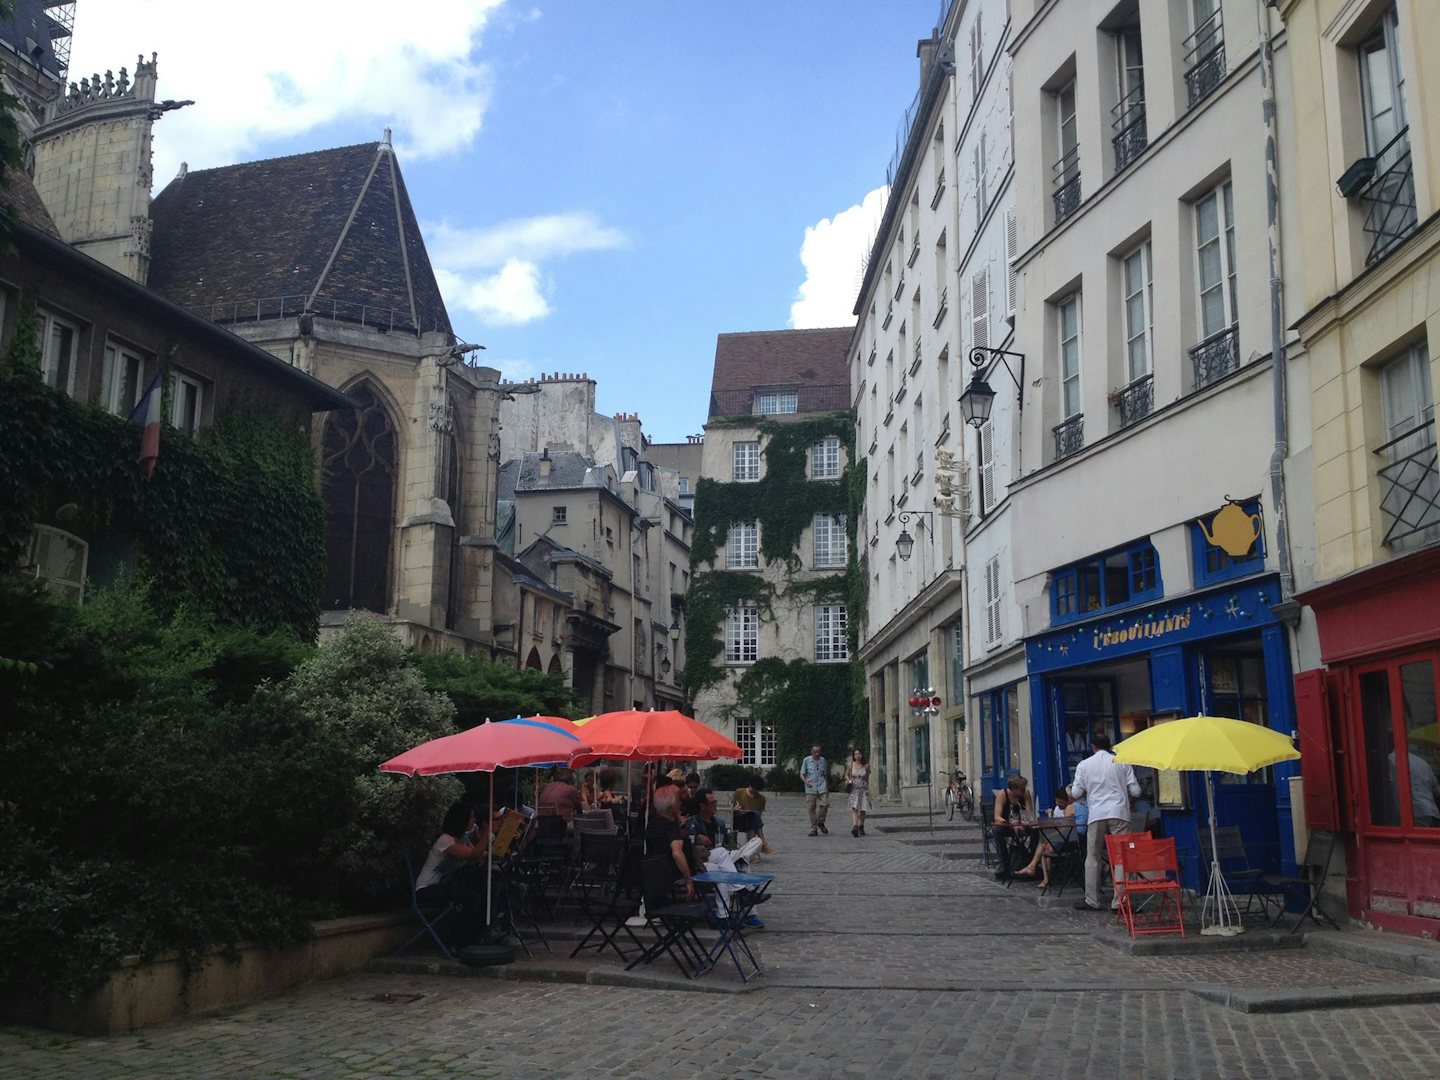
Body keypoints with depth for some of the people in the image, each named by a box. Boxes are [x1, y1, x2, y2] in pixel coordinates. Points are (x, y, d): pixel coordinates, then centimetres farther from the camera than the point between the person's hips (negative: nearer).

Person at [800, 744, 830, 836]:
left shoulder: (823, 761, 13)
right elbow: (802, 774, 4)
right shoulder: (806, 761, 5)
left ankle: (821, 822, 8)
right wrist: (805, 781, -16)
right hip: (811, 788, -1)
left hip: (822, 787, 1)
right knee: (811, 808, -1)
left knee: (825, 803, -16)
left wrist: (828, 787, 20)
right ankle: (813, 829, 8)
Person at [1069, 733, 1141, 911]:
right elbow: (1135, 791, 4)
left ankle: (1092, 901, 9)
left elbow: (1076, 793, 3)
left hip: (1096, 815, 0)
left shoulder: (1084, 765, 5)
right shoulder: (1122, 762, 5)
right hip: (1119, 813, 0)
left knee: (1093, 858, 8)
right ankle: (1119, 901, -2)